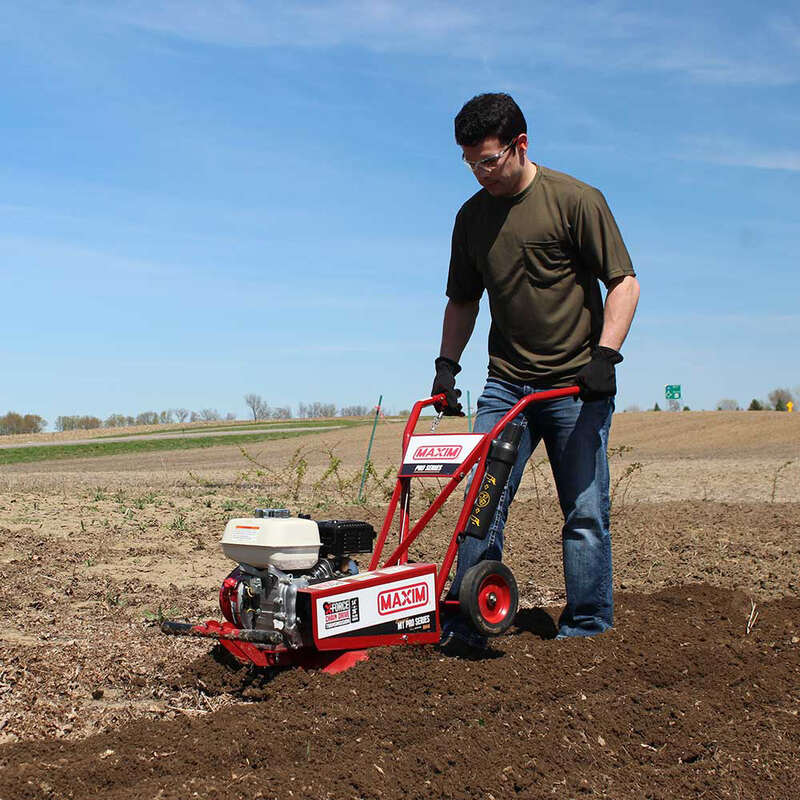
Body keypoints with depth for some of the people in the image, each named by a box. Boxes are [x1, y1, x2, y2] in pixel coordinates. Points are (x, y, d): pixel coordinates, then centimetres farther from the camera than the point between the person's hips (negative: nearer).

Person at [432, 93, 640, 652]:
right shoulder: (471, 217, 9)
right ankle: (467, 623, 4)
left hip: (578, 387, -4)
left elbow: (623, 281, -6)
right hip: (506, 384, 4)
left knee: (586, 513, 0)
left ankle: (587, 631, 10)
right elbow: (463, 300, 19)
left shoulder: (575, 200, -6)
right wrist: (447, 364, 8)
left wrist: (605, 355, -17)